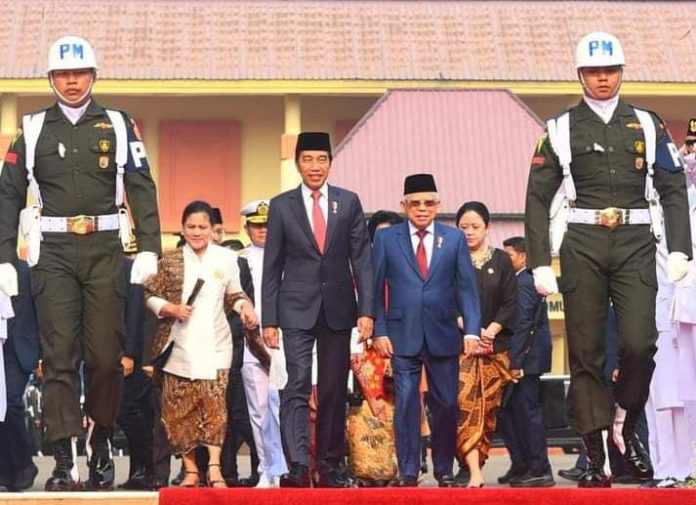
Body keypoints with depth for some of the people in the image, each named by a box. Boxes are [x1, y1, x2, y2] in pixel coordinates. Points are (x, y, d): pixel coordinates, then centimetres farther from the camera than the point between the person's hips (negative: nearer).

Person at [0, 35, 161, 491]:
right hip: (53, 251, 0)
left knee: (107, 354, 0)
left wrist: (149, 248, -7)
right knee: (59, 355, -5)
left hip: (104, 249, 0)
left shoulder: (118, 126, 8)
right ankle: (65, 461, -6)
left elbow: (142, 189, 3)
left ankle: (102, 444, 18)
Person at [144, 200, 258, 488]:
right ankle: (191, 470, 9)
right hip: (180, 346, 1)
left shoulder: (226, 258, 6)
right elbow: (149, 296, 5)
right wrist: (170, 308, -11)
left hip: (214, 345, 0)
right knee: (180, 410, 1)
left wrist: (245, 307, -4)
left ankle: (214, 467, -13)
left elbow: (233, 295, 15)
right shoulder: (169, 261, 4)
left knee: (214, 403, -13)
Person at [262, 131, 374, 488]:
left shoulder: (348, 203, 5)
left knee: (334, 390, 7)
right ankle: (297, 466, -19)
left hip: (337, 308, 2)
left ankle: (330, 466, 15)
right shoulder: (281, 205, 3)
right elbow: (272, 268, 4)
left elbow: (361, 259, 3)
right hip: (297, 309, -2)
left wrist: (366, 310, -5)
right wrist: (268, 320, -1)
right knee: (297, 385, -13)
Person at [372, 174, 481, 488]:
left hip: (443, 335, 1)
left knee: (446, 404, 6)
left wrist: (472, 331, -6)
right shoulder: (386, 238, 5)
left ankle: (444, 471, 17)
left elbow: (467, 287, 4)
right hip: (402, 335, -1)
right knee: (406, 403, -3)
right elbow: (376, 288, 3)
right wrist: (379, 331, -6)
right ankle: (407, 472, 2)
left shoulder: (454, 239, 7)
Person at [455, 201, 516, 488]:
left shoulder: (501, 261, 9)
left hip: (495, 346, 2)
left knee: (488, 409, 1)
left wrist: (490, 331, -10)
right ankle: (474, 472, -21)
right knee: (465, 405, -15)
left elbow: (510, 304, 5)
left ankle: (471, 466, 9)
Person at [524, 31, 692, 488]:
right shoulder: (561, 130, 7)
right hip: (583, 246, 0)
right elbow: (538, 199, 6)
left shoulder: (648, 125, 11)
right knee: (586, 352, 0)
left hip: (635, 244, 0)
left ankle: (629, 429, 11)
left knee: (640, 343, -14)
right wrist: (540, 264, -1)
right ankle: (596, 458, 6)